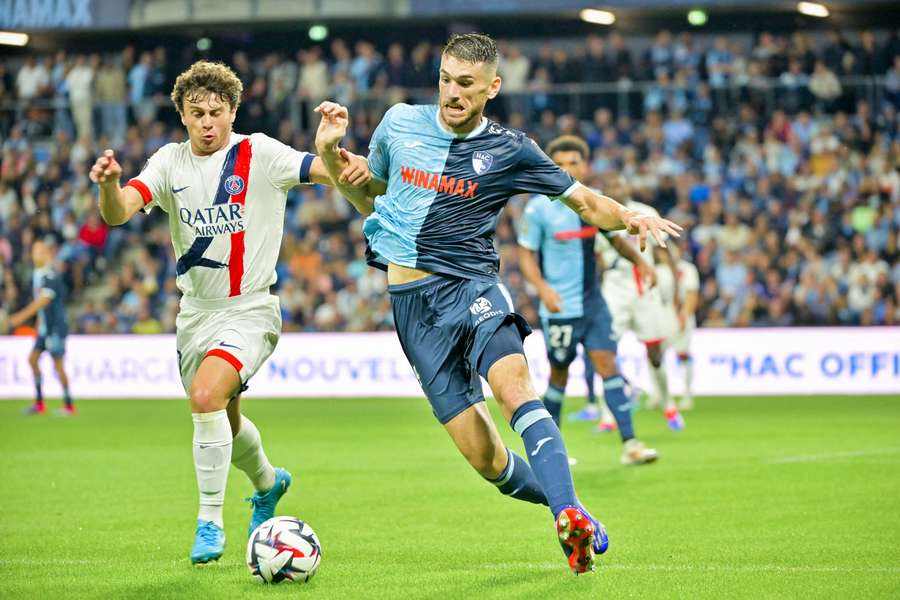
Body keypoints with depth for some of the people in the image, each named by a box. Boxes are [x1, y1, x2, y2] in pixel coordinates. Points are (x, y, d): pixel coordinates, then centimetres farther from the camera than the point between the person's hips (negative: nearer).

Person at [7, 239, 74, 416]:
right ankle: (39, 403, 9)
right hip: (44, 327, 9)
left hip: (55, 327, -9)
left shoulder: (50, 276, -17)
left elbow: (43, 300, -26)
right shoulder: (37, 274, 11)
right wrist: (39, 324, 22)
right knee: (33, 358, 4)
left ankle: (68, 405, 2)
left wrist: (22, 316, -31)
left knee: (58, 364, -5)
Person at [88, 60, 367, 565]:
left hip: (250, 309, -5)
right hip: (196, 311, 5)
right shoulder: (171, 163, -1)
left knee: (206, 395, -28)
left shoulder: (260, 155, -10)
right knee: (224, 422, 19)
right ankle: (267, 482, 52)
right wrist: (109, 185, -38)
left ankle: (210, 522, -16)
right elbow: (119, 212, -15)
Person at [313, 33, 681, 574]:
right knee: (486, 459, -7)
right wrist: (330, 154, 5)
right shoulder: (399, 122, 7)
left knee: (512, 384, -34)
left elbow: (585, 203, 8)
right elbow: (368, 197, 22)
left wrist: (631, 218, -13)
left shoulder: (509, 150, 2)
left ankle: (571, 516, -42)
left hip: (471, 284, -2)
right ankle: (556, 498, 18)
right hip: (411, 300, 2)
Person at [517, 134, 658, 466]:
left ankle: (629, 444, -10)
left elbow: (616, 239, 18)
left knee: (607, 364, -6)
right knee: (559, 374, 6)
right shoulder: (539, 208, -9)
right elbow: (526, 253, -5)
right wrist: (543, 288, -20)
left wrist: (640, 261, 2)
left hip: (593, 302, 4)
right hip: (560, 308, -4)